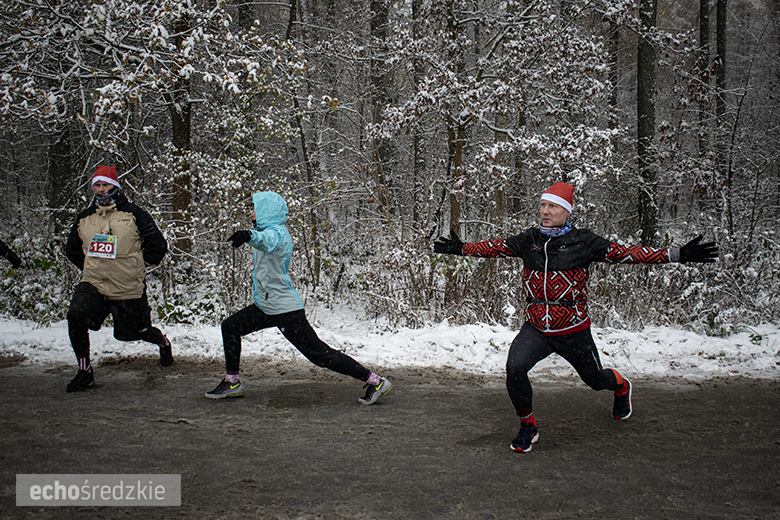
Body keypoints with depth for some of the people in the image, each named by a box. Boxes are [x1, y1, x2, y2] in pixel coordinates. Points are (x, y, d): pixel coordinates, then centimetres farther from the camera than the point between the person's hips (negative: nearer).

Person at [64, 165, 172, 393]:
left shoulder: (133, 214, -8)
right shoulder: (84, 218, 5)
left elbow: (158, 245, -2)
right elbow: (72, 249, 21)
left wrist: (137, 265, 3)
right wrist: (91, 267, 12)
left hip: (128, 289, -3)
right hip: (93, 284, 3)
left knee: (130, 332, 8)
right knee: (76, 316, -20)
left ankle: (162, 341, 44)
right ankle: (85, 372, -5)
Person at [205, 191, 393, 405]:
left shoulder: (276, 232, -19)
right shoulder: (269, 230, 12)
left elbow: (268, 241, -45)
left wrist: (250, 235, -64)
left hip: (285, 309, -10)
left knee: (319, 354, -10)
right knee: (230, 326, 13)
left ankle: (376, 381, -5)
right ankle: (232, 383, 25)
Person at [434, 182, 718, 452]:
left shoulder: (583, 242, -10)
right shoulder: (528, 240, 0)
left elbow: (625, 253, -12)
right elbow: (496, 247, 15)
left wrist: (678, 254, -19)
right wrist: (460, 248, 19)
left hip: (572, 331, -2)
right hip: (536, 328, 2)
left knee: (595, 378, 16)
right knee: (514, 367, -22)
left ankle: (621, 386, 56)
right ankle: (528, 427, 1)